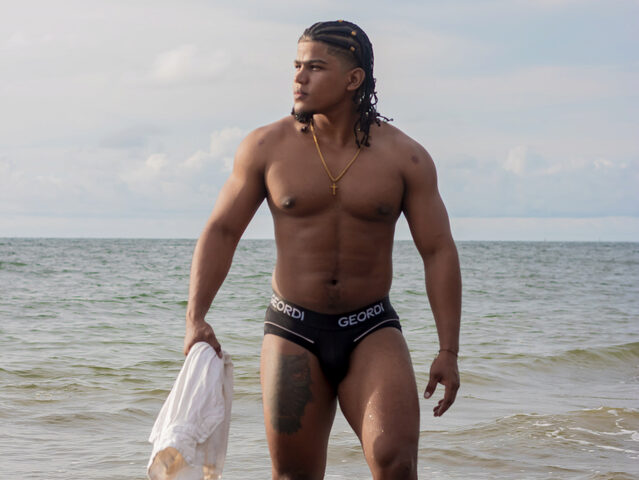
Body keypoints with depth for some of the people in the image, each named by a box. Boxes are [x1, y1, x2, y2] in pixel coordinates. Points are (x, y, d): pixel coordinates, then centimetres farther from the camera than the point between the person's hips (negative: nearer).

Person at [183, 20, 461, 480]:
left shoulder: (404, 157, -3)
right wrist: (196, 317, -8)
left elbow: (439, 251, 0)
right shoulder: (267, 147, -2)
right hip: (293, 331, 1)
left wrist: (448, 351, -5)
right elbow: (221, 232, 4)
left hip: (372, 330, -1)